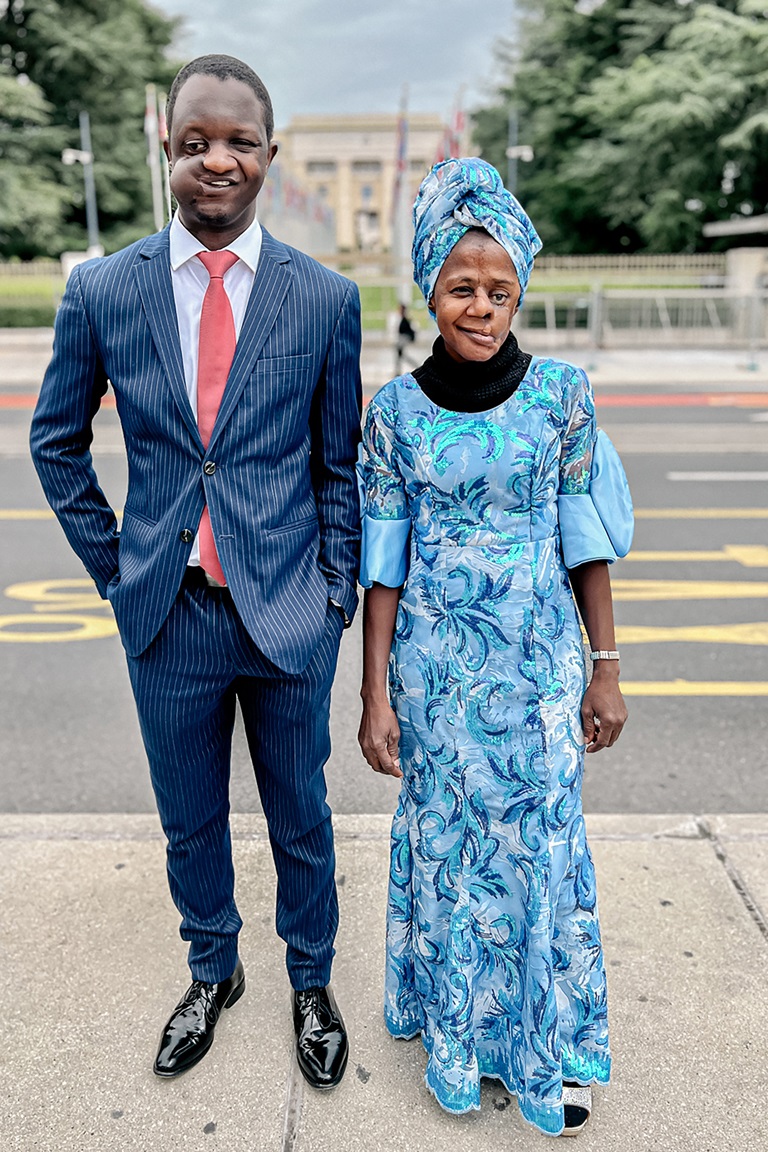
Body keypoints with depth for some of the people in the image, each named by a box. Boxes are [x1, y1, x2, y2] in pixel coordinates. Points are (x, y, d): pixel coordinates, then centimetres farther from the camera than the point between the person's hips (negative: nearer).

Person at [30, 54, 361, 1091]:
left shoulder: (326, 298, -4)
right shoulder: (102, 291, -2)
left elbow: (339, 463, 3)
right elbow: (56, 441, 9)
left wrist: (337, 593, 0)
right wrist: (113, 565, 5)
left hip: (287, 614, -1)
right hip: (168, 615, 1)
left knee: (300, 817, 15)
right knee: (190, 820, 18)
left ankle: (311, 982, 41)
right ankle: (213, 972, 45)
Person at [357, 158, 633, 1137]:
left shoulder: (561, 392, -4)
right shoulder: (395, 411, -4)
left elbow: (585, 540, 0)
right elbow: (382, 563, -2)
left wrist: (606, 669, 0)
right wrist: (375, 695, -3)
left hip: (539, 660, 0)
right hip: (435, 662, 0)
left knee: (543, 843, 10)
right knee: (447, 842, 13)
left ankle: (551, 1049, 35)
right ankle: (458, 1036, 38)